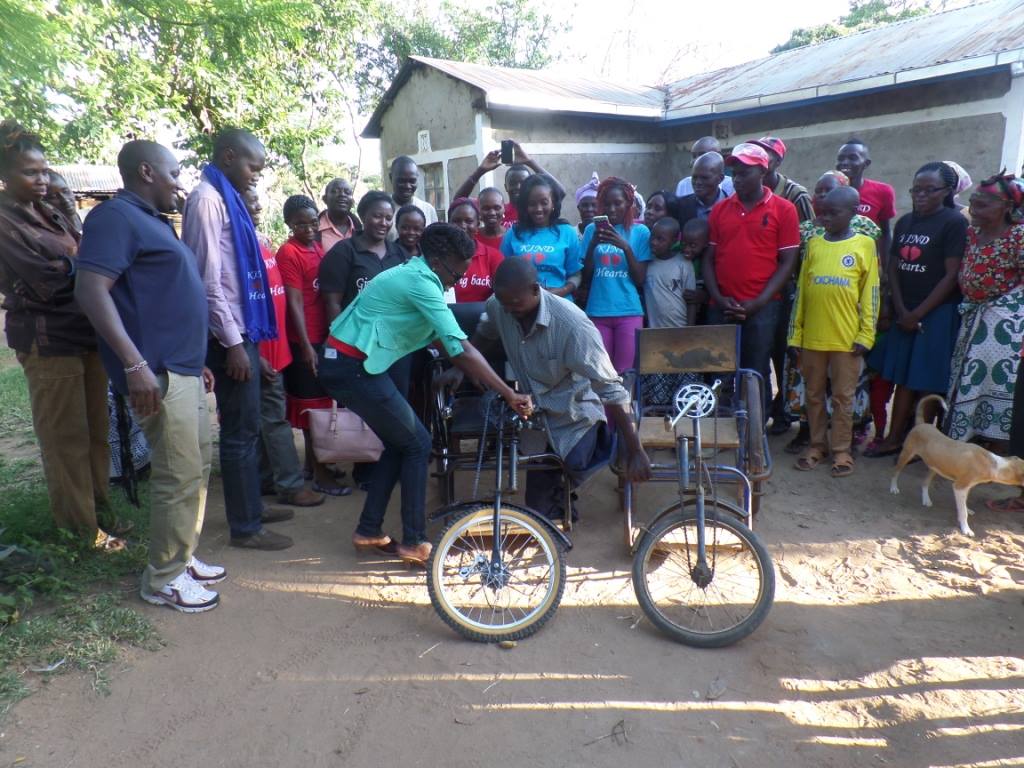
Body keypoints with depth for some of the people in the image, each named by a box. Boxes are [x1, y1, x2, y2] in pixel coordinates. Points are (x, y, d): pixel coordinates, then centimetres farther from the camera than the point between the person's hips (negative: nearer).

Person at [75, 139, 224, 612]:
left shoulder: (153, 221, 20)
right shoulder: (116, 217, -9)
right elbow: (90, 290, -21)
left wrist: (196, 360, 24)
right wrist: (135, 364, -27)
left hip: (183, 368, 10)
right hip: (156, 373, -10)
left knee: (197, 467, 15)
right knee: (179, 476, -6)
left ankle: (182, 558, 27)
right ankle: (163, 579, 9)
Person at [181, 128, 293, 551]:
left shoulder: (228, 199, 17)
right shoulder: (208, 199, -12)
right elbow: (208, 277, -18)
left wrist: (244, 335, 18)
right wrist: (232, 342, -20)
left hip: (242, 330, 10)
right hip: (229, 335, -10)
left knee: (247, 426, 17)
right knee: (241, 430, -2)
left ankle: (251, 507, 30)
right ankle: (245, 527, 9)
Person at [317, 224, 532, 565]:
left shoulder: (412, 276, 16)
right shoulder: (422, 283, -15)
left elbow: (443, 342, 18)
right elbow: (461, 348, -20)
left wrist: (485, 383, 17)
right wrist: (509, 394, -17)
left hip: (344, 363, 10)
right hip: (354, 367, -10)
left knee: (399, 444, 16)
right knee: (417, 444, 1)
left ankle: (369, 531, 23)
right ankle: (414, 542, 8)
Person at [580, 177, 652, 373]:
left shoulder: (640, 231, 4)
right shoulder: (592, 229, 7)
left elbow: (640, 280, -1)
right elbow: (585, 277, 4)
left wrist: (626, 247, -14)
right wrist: (593, 244, -10)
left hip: (629, 312, -1)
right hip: (597, 312, 1)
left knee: (625, 372, -1)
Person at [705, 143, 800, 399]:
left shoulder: (783, 209, 2)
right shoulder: (719, 210, 11)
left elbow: (787, 263, -1)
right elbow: (708, 259, 10)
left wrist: (758, 303, -10)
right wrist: (719, 299, -4)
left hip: (761, 308, -3)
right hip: (721, 308, 3)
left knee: (756, 375, 2)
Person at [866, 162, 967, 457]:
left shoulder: (954, 222, -7)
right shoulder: (904, 222, 10)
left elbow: (952, 275, -12)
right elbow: (893, 268, 8)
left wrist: (918, 313, -12)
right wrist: (901, 310, -4)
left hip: (938, 312, -5)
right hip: (906, 313, 5)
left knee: (927, 382, 1)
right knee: (903, 376, 9)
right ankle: (894, 438, 14)